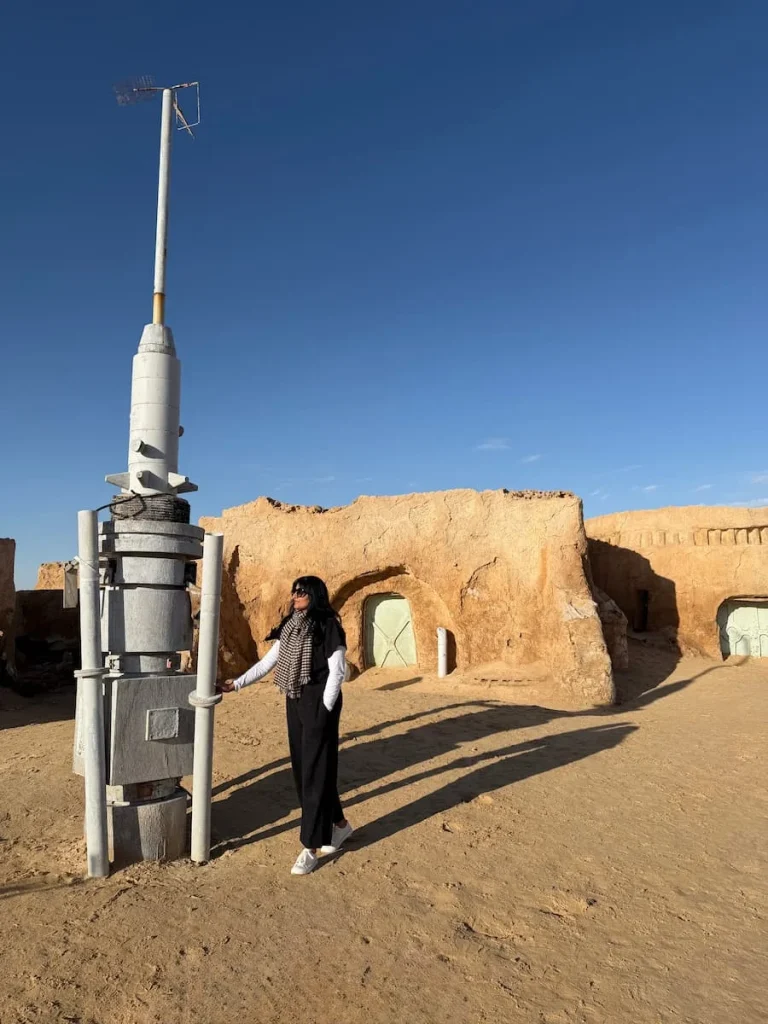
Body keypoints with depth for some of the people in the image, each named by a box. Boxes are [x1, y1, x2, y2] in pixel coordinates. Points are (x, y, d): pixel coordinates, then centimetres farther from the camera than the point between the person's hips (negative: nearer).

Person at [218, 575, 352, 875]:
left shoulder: (328, 626, -12)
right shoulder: (290, 626, 8)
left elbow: (337, 671, -14)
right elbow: (267, 662, 9)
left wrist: (324, 710, -14)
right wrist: (237, 684, 2)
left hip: (319, 702, -8)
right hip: (295, 702, 8)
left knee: (314, 769, -3)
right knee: (302, 766, 13)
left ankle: (311, 847, 6)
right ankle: (339, 824, 31)